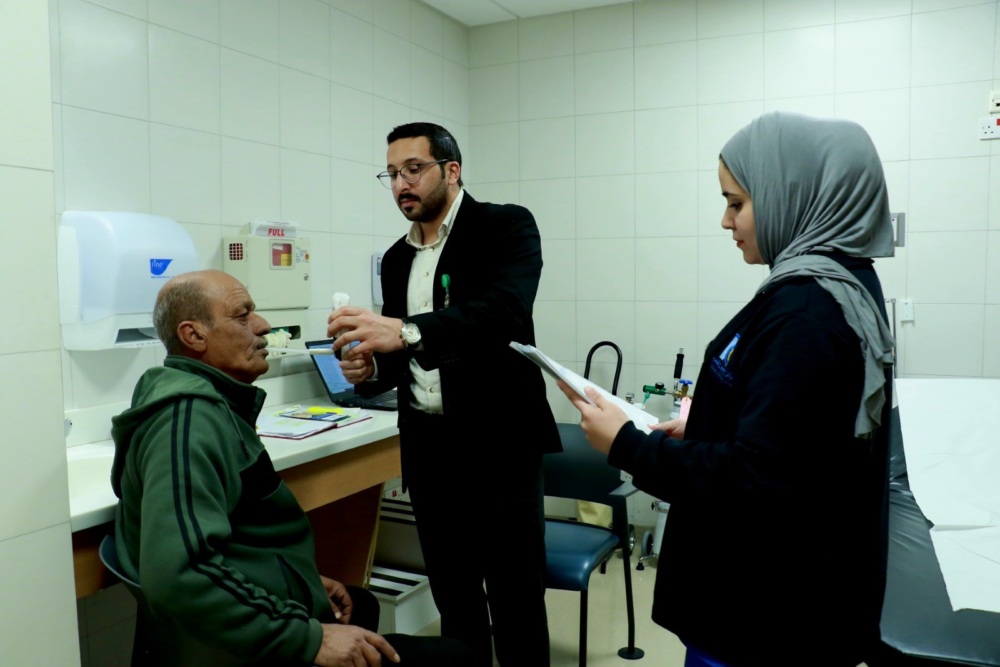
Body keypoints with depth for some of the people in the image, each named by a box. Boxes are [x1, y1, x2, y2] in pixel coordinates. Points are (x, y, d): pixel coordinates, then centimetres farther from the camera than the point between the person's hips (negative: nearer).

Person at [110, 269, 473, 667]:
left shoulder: (208, 400, 8)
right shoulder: (191, 413, -23)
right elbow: (179, 574, -34)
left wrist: (300, 577, 12)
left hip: (242, 625, 11)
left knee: (361, 605, 33)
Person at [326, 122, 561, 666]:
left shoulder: (506, 227, -6)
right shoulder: (397, 258, 13)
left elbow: (505, 310, -26)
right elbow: (403, 352, 16)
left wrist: (405, 331, -39)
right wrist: (371, 368, -8)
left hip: (497, 441, -5)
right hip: (427, 446, 6)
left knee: (515, 595, 4)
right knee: (451, 591, 15)